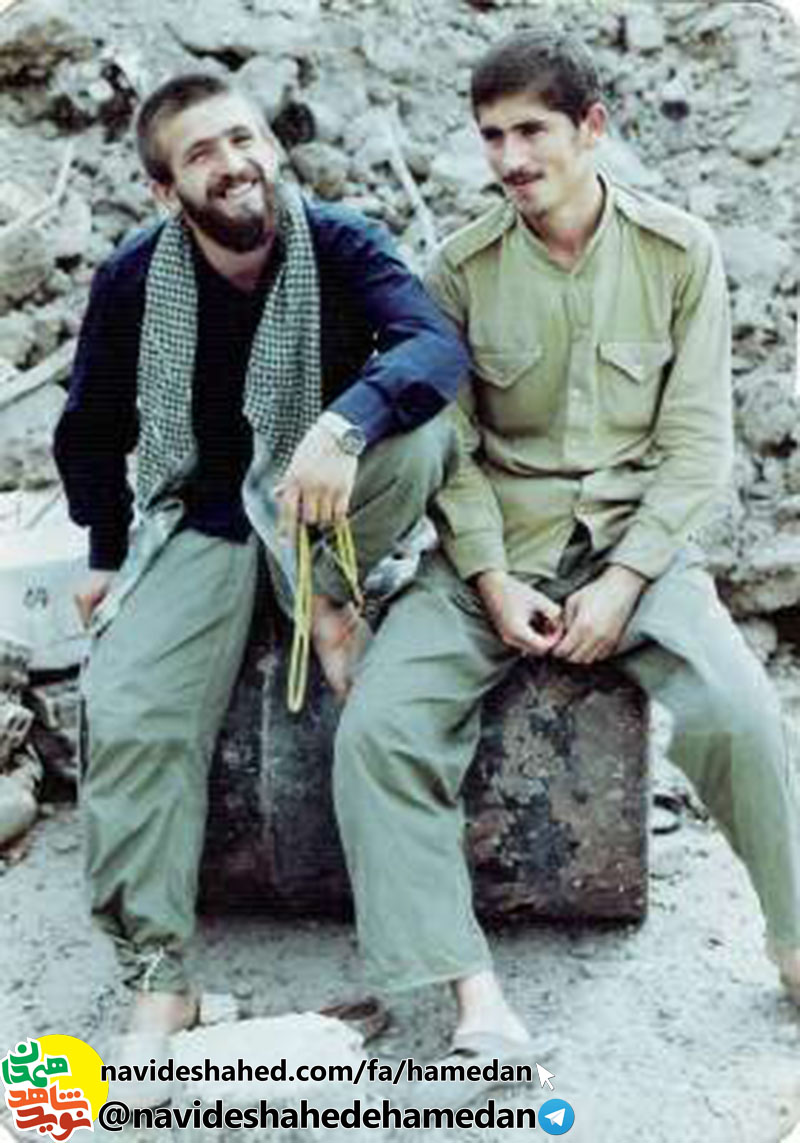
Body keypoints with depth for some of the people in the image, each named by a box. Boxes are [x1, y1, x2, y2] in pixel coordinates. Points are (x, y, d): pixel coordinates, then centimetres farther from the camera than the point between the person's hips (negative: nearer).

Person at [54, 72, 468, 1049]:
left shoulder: (339, 244, -13)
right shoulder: (132, 279, -9)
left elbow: (437, 345, -32)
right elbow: (92, 428, 7)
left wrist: (343, 423, -50)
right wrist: (107, 555, 10)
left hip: (319, 494, 0)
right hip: (198, 519, 1)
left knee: (420, 433, -33)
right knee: (128, 712, -21)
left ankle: (327, 599, -6)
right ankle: (157, 976, -7)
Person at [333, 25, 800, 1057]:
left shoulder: (679, 254, 0)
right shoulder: (461, 269, 1)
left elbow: (696, 441, -2)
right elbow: (451, 447, 1)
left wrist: (625, 581, -13)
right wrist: (492, 580, -13)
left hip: (636, 540, -1)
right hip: (495, 546, 1)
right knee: (377, 723, -21)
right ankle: (474, 997, -16)